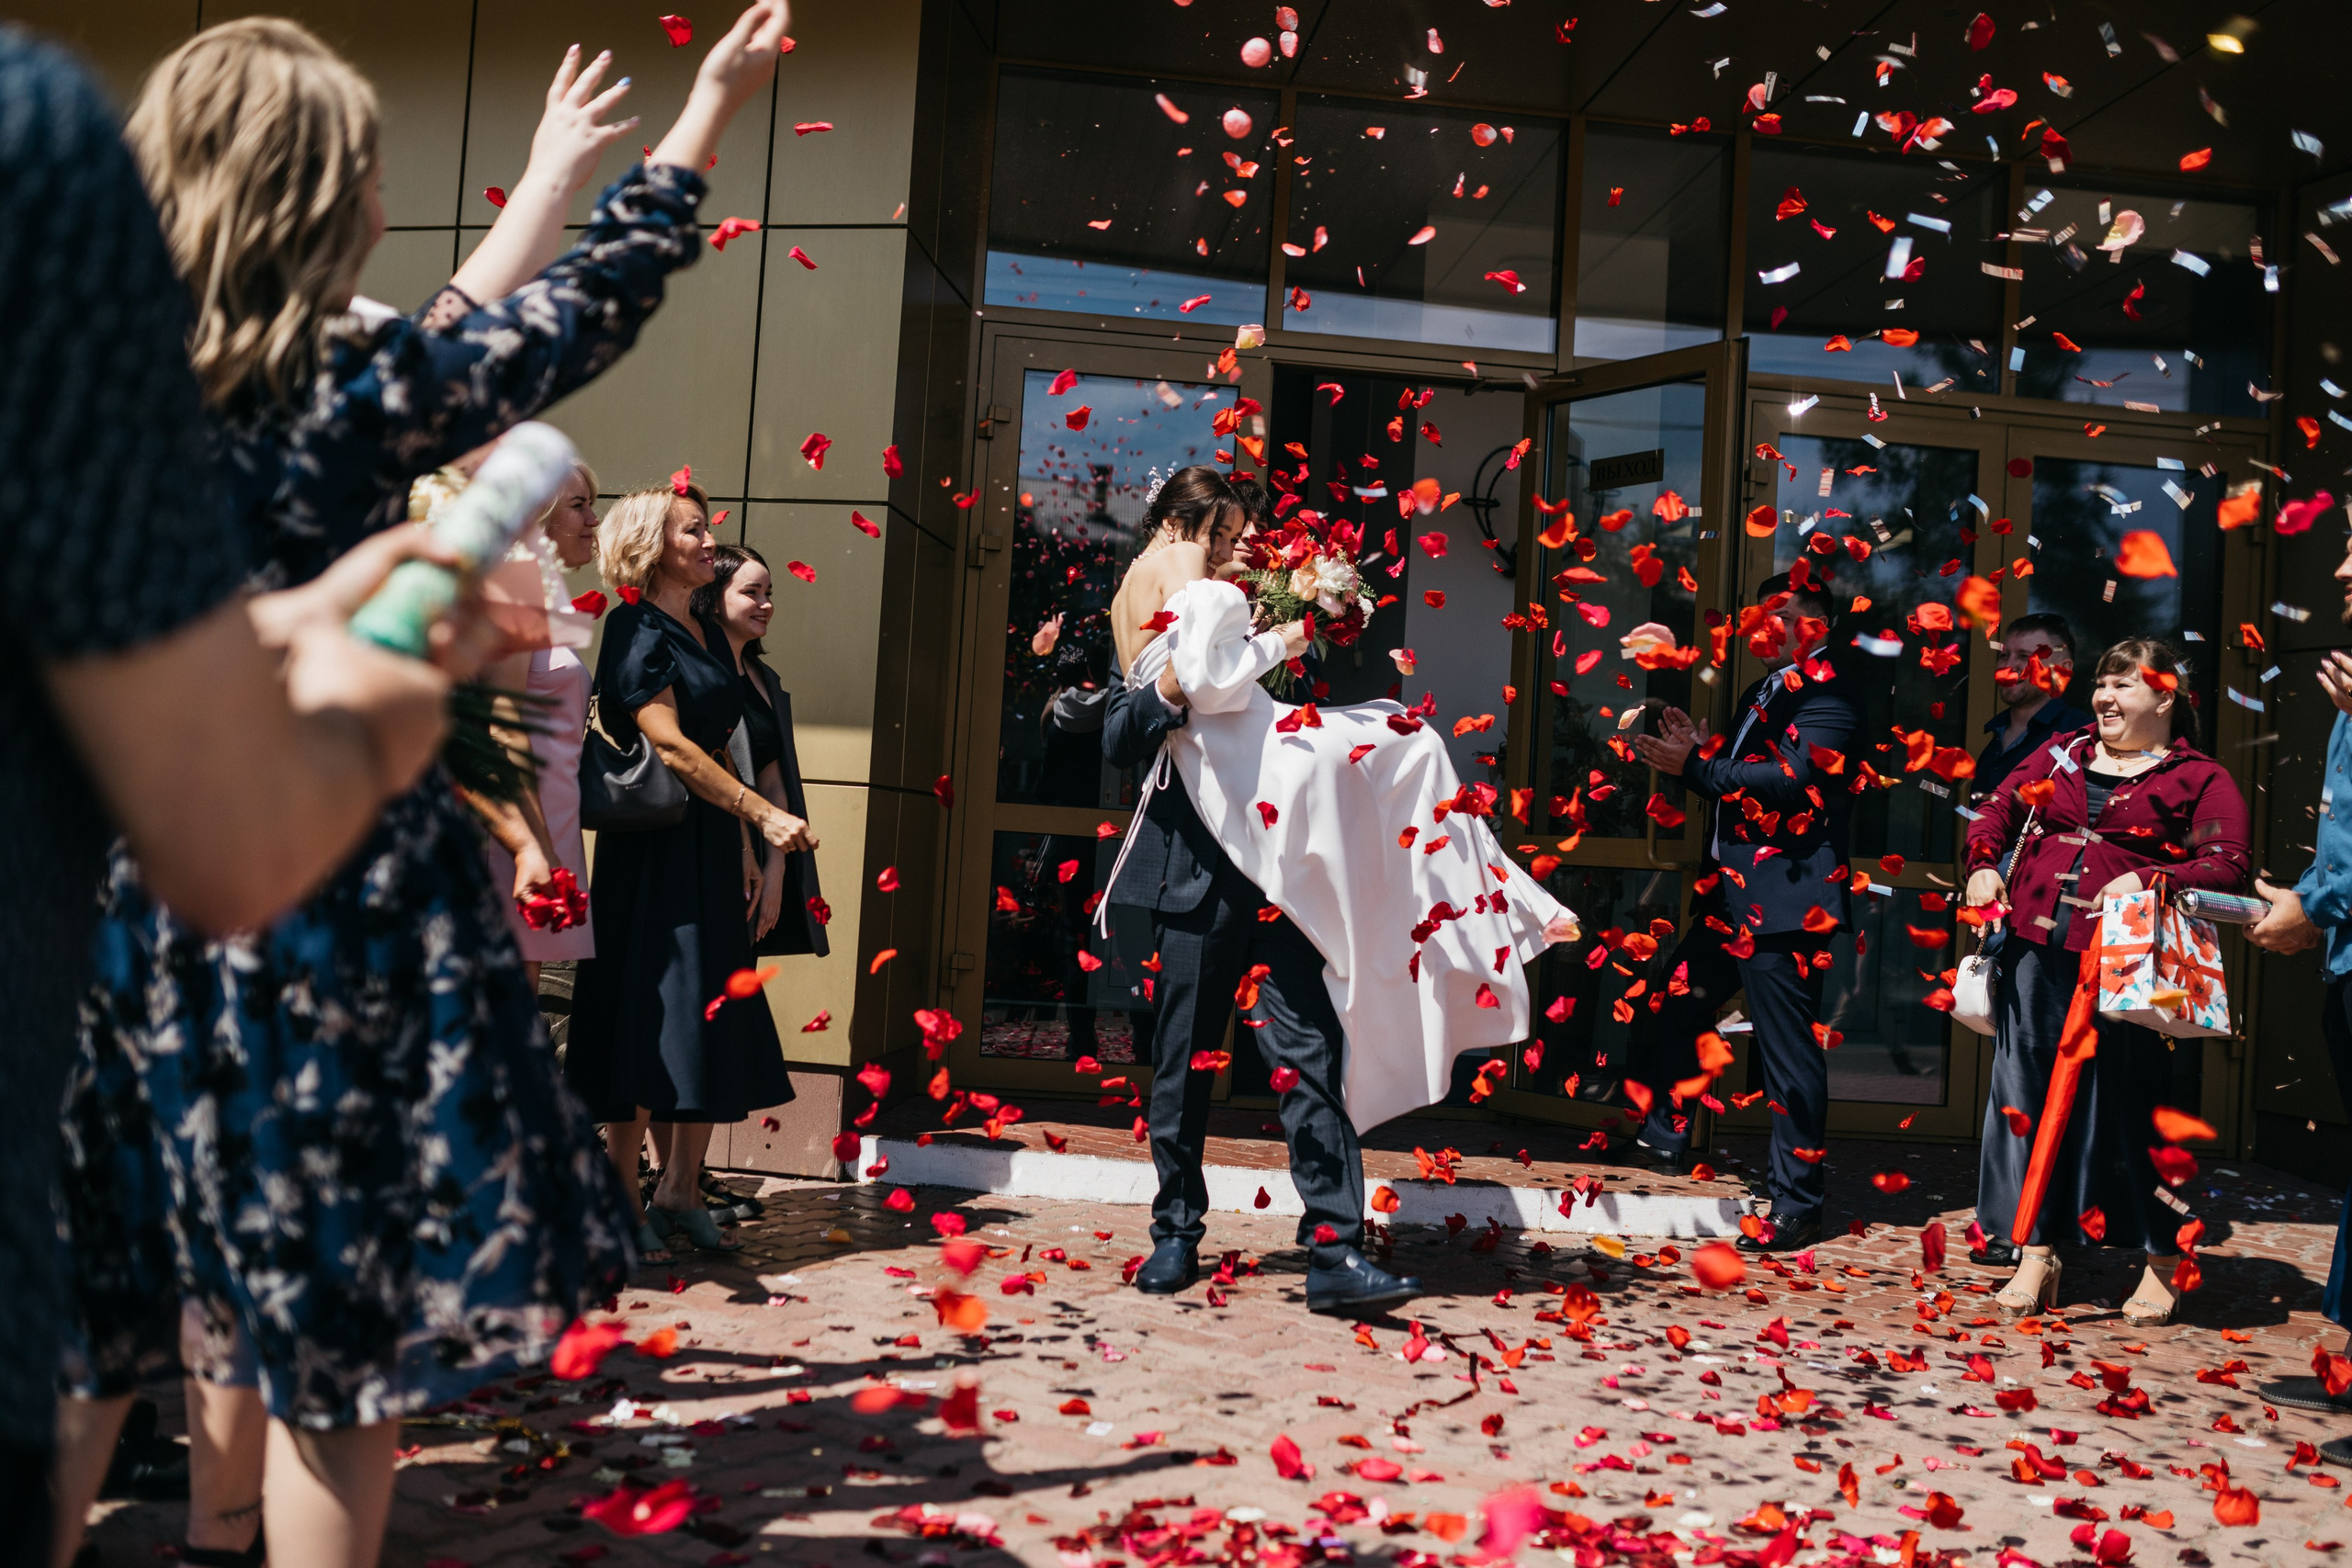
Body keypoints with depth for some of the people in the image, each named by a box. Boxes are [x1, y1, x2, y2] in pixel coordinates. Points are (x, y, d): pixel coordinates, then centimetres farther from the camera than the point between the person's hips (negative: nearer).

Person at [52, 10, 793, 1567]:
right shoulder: (353, 392, -14)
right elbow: (576, 318, 1)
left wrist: (553, 174, 27)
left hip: (129, 897, 7)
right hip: (327, 897, -6)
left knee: (85, 1322, 17)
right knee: (345, 1330, 8)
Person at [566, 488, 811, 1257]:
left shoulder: (708, 636, 17)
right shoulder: (636, 628, -8)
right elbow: (668, 745, -17)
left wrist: (744, 850, 12)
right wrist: (763, 813, -19)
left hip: (713, 843, 8)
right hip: (653, 845, -8)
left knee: (714, 1027, 8)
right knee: (649, 1023, -4)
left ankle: (679, 1195, 16)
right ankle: (622, 1203, 5)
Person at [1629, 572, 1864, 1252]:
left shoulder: (1826, 695, -10)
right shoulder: (1766, 692, 19)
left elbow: (1788, 777, -24)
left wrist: (1699, 765, -22)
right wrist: (1698, 757, -1)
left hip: (1783, 900, -10)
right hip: (1733, 891, 10)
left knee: (1788, 1048, -5)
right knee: (1676, 1008, 20)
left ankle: (1798, 1205, 4)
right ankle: (1663, 1132, 39)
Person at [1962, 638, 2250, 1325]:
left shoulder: (2201, 779, 5)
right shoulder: (2060, 756, 18)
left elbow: (2227, 866, -6)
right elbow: (1998, 810, 20)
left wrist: (2146, 881, -20)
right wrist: (1984, 866, 1)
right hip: (2034, 949, 4)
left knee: (2133, 1102, 0)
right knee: (2031, 1095, 5)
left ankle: (2162, 1264, 17)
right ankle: (2037, 1256, 14)